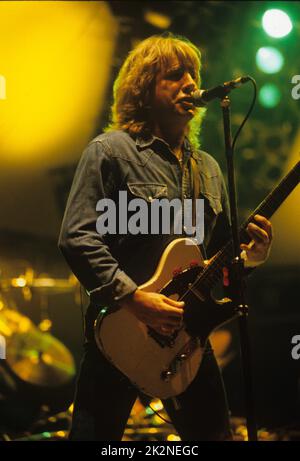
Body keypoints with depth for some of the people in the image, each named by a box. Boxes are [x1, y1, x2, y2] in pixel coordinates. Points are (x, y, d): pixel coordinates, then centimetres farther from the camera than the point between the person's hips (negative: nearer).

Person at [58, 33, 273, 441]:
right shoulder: (111, 151, -6)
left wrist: (249, 254, -3)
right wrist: (134, 297, -21)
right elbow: (76, 238, -14)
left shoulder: (208, 167, 15)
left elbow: (221, 249, 20)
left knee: (214, 433, 12)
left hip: (186, 333, 6)